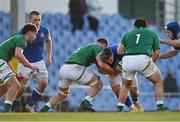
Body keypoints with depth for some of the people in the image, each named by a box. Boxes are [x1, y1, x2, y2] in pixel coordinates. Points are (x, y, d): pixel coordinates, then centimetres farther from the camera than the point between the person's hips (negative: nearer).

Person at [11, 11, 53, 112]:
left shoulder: (45, 30, -6)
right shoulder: (23, 32, -16)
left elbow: (49, 41, 16)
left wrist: (49, 57, 14)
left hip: (39, 62, 3)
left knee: (43, 82, -18)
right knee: (22, 88, -4)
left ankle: (30, 105, 2)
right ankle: (10, 109, 18)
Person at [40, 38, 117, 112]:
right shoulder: (98, 47, 7)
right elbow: (101, 65, -9)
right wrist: (114, 71, 4)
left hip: (63, 69, 8)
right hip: (74, 68, -8)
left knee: (61, 95, 27)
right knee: (98, 84, 6)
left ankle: (43, 109, 12)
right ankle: (86, 102, -13)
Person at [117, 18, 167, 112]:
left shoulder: (128, 34, 25)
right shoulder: (152, 34, 24)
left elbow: (119, 51, 17)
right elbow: (157, 54, 17)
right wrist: (151, 63, 32)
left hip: (127, 59, 2)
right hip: (143, 59, -2)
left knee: (126, 86, 26)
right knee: (158, 82, 15)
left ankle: (119, 109, 21)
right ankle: (160, 107, 4)